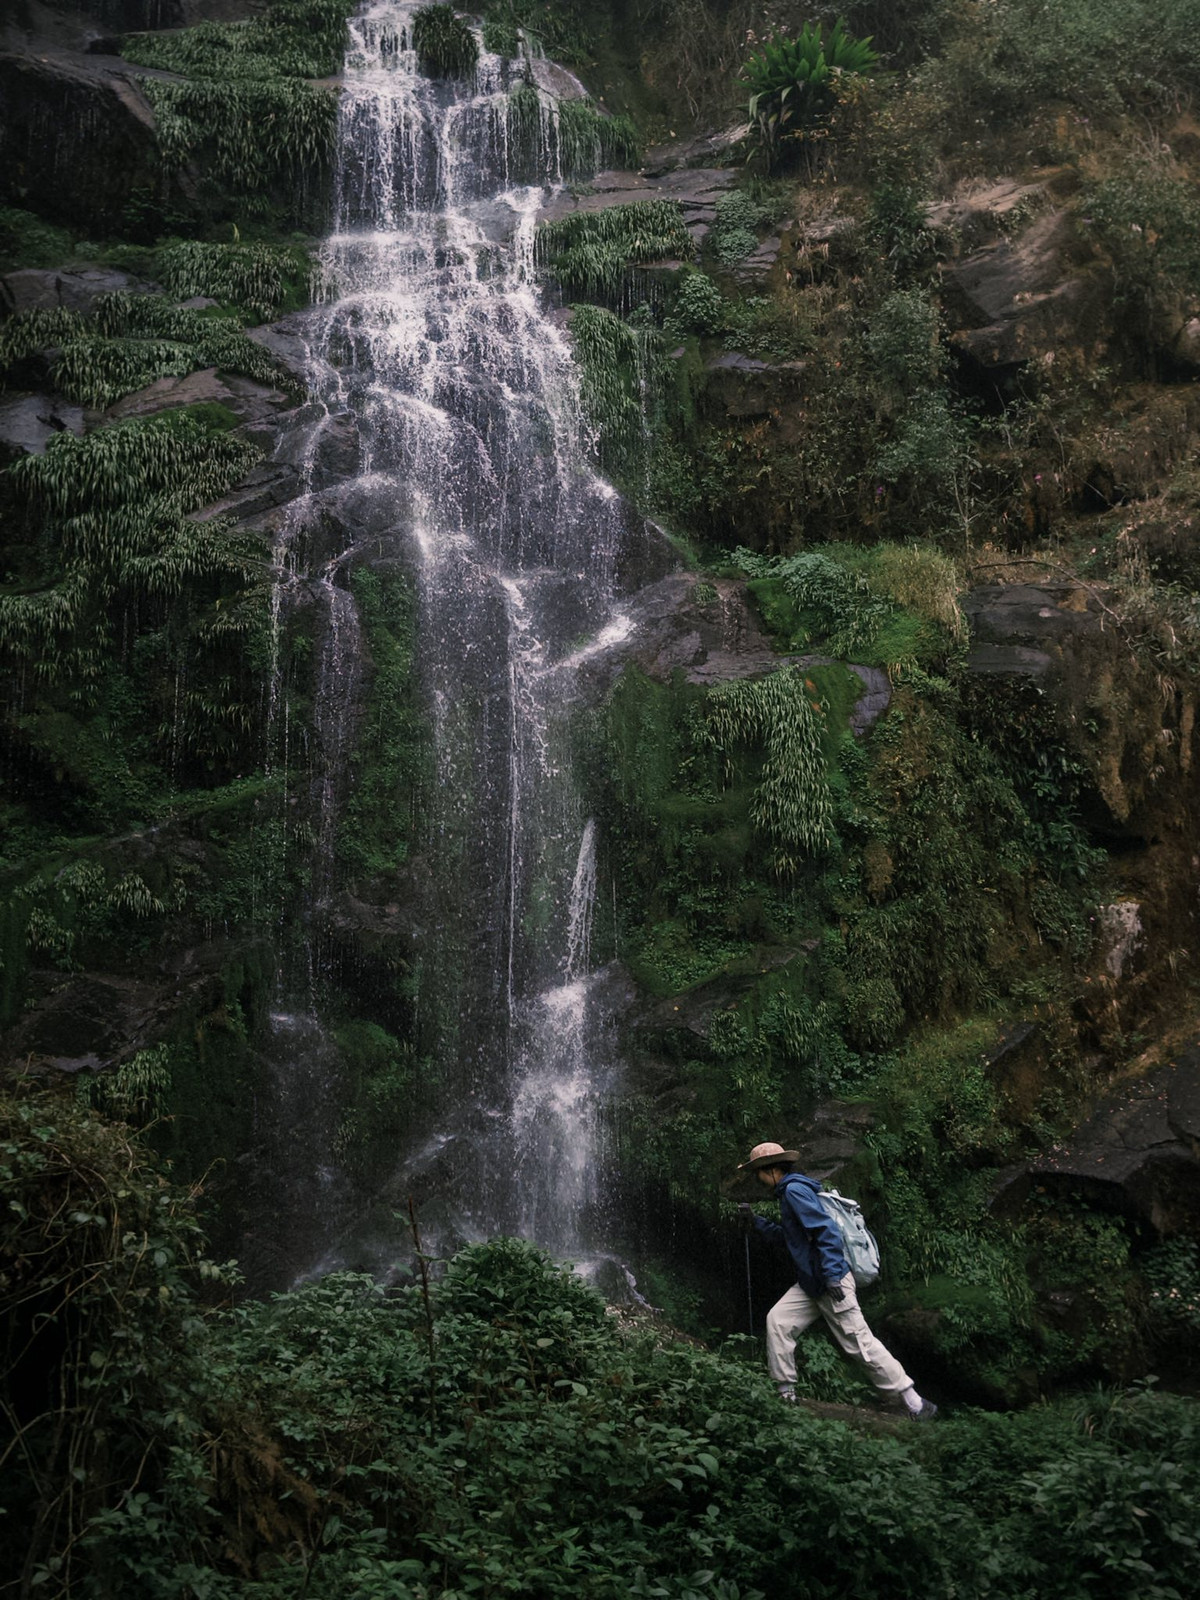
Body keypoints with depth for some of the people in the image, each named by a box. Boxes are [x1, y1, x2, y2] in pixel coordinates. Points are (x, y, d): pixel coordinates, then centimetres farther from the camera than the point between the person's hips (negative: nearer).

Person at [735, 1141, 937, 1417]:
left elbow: (826, 1229, -23)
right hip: (809, 1283, 10)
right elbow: (785, 1234, 30)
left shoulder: (794, 1189, -14)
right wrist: (755, 1220, 21)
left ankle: (915, 1404, -1)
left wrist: (831, 1275, -26)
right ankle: (786, 1392, 7)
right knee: (777, 1320, 1)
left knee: (859, 1342, -7)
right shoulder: (788, 1191, 17)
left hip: (832, 1282, -10)